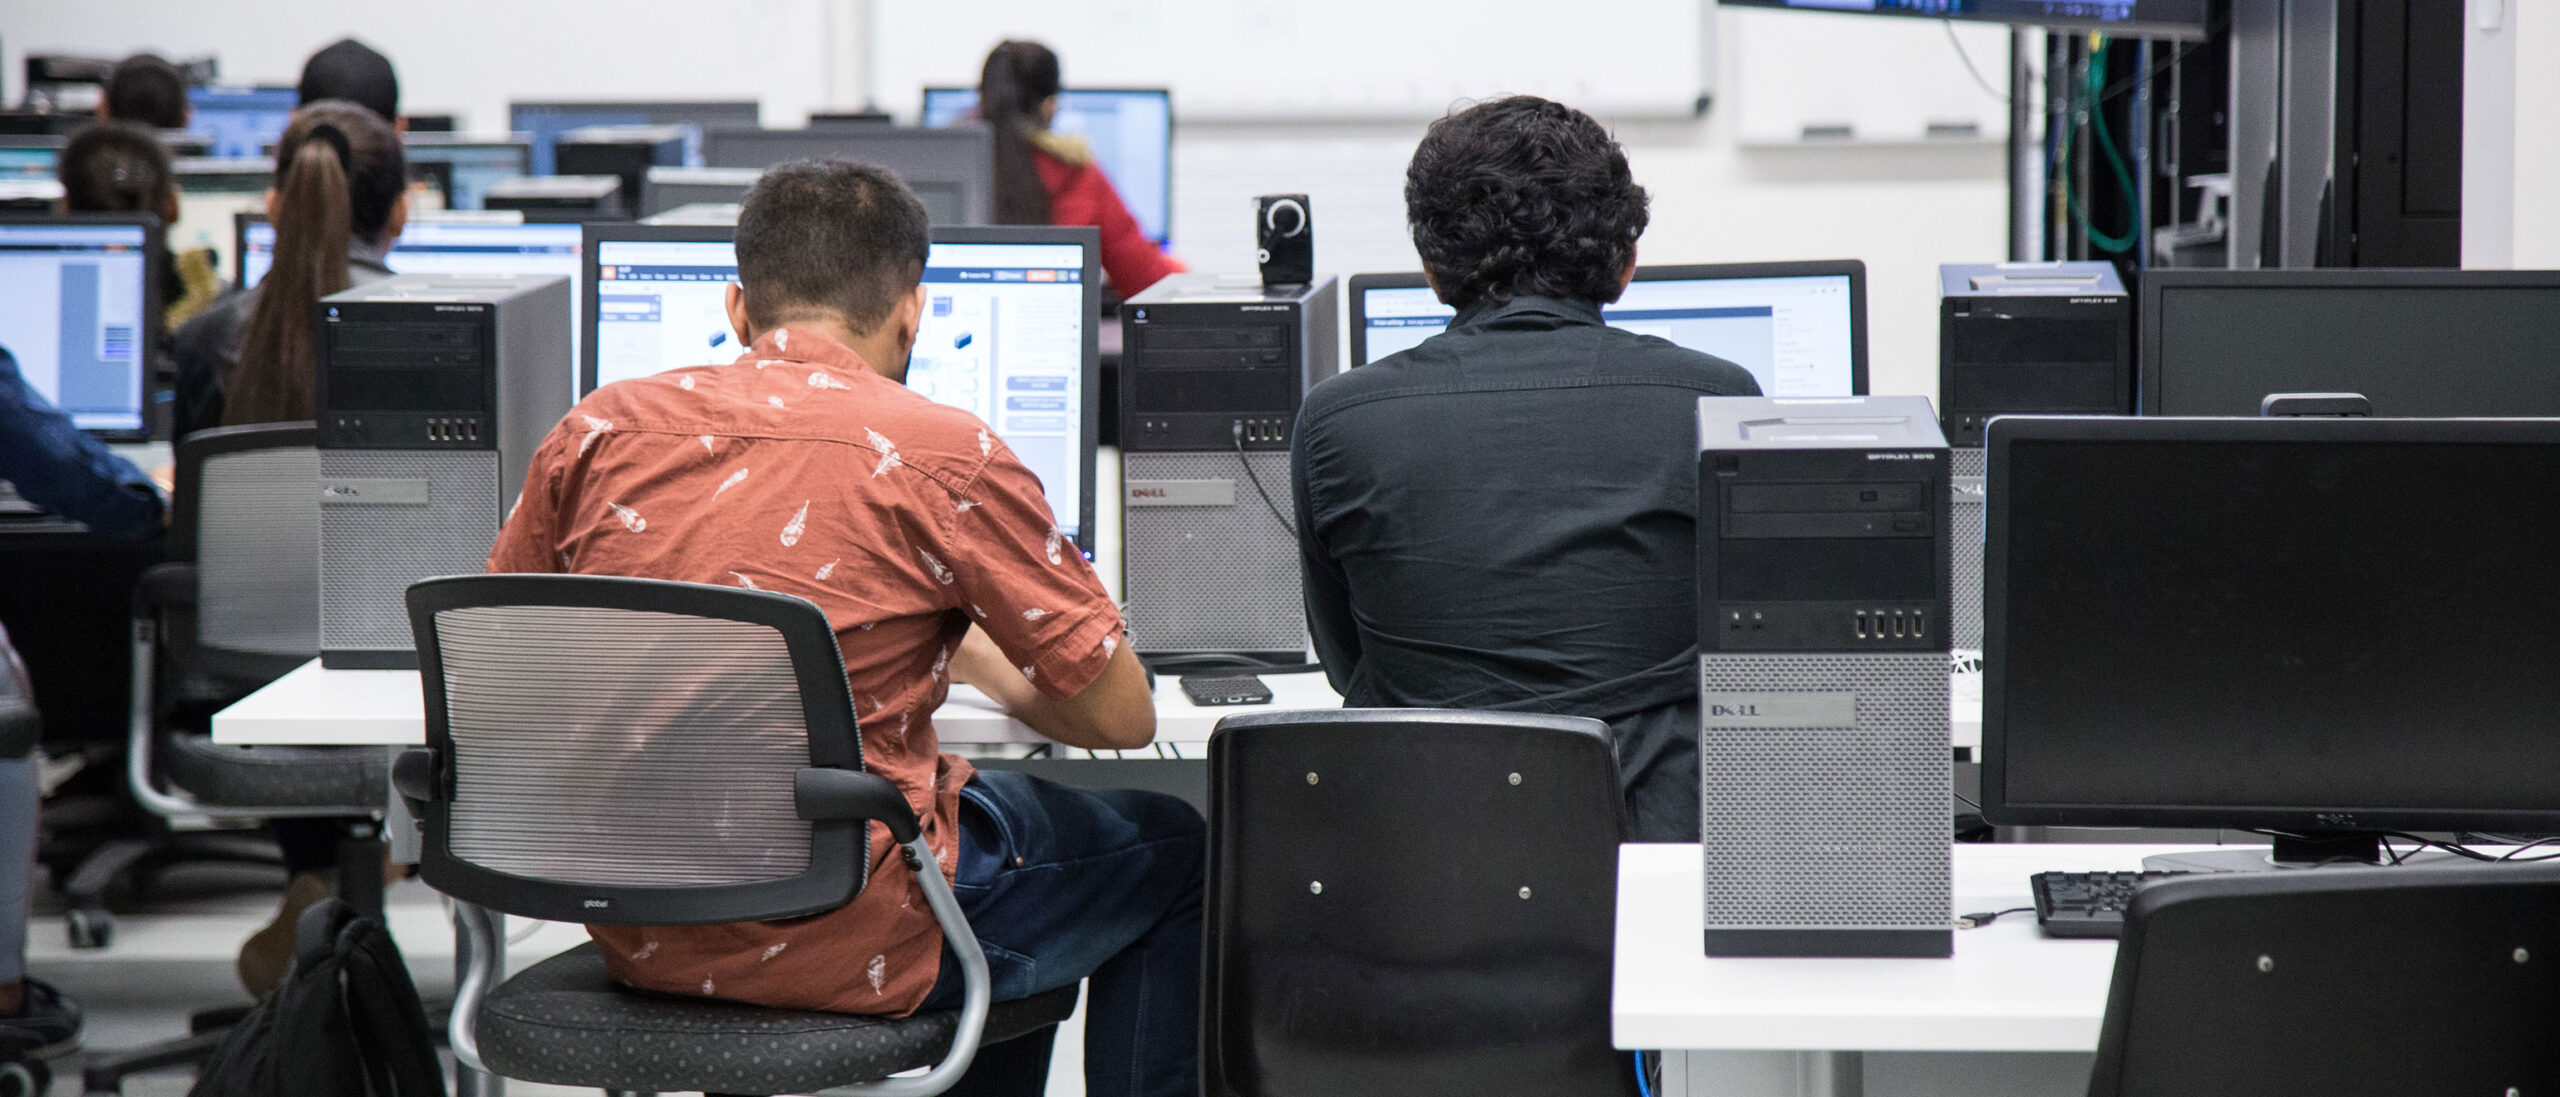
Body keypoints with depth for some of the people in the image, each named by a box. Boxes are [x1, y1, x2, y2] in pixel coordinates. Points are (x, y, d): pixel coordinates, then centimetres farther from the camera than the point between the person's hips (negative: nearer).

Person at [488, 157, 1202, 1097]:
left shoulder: (600, 429, 2)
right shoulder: (942, 454, -10)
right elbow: (1120, 716, -2)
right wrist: (977, 657, 18)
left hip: (630, 937, 6)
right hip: (840, 945, -6)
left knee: (1005, 808, 32)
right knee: (1170, 849, 21)